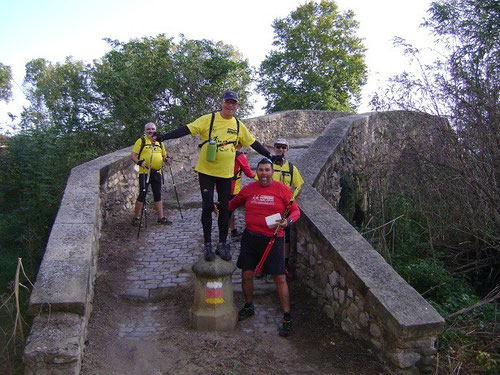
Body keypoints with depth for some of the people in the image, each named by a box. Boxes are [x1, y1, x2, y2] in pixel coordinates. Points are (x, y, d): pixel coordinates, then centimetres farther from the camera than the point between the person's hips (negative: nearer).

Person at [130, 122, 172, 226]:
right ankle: (136, 218, 6)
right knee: (142, 195, -5)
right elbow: (132, 155, -3)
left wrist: (166, 159, -1)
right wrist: (139, 162, -22)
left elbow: (164, 155, 23)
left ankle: (161, 217, 15)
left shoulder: (159, 142, 15)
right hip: (144, 172, -5)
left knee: (158, 195, 9)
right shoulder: (141, 141, 0)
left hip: (157, 173, 5)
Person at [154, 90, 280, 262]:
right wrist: (165, 136, -24)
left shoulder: (239, 125, 7)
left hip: (226, 173, 3)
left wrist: (270, 155, 16)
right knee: (208, 206, -2)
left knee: (224, 208, 7)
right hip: (206, 172, -3)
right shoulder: (209, 119, -5)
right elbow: (188, 129, -13)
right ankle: (208, 245, 11)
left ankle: (222, 244, 19)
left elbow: (253, 143, 16)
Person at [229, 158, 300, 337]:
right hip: (250, 237, 3)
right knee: (246, 274, 10)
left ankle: (287, 318, 13)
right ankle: (248, 306, 37)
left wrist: (287, 221, -19)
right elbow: (233, 204, 19)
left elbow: (296, 211, -1)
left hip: (272, 239, -3)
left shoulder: (282, 190, -5)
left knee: (280, 278, 0)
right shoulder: (248, 189, 3)